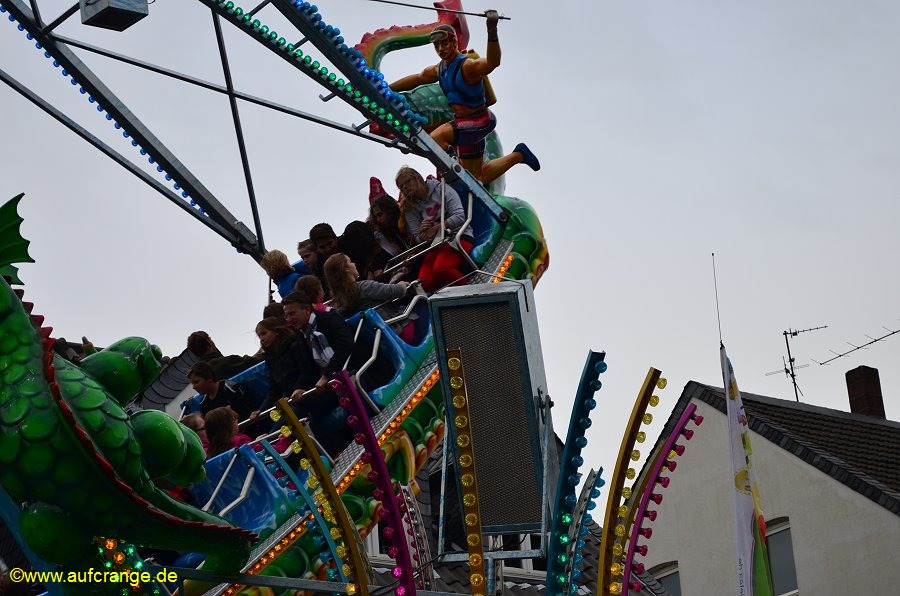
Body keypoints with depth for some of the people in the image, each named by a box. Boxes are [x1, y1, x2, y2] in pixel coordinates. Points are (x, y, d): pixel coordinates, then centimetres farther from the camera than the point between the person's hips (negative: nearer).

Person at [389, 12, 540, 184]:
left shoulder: (467, 66, -23)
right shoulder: (439, 70, 3)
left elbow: (492, 62, -44)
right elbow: (416, 79, 22)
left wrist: (492, 32, -62)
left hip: (480, 120, -9)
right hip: (465, 124, 9)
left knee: (436, 138, -31)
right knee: (478, 178, 17)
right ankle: (519, 155, 30)